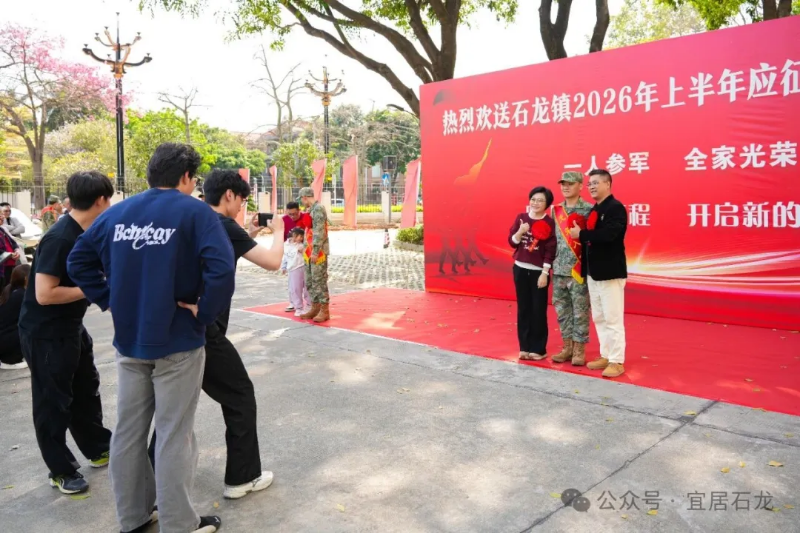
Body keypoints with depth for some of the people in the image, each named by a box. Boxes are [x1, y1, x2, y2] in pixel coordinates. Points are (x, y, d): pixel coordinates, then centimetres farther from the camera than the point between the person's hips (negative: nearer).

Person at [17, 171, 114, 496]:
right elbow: (45, 294, -29)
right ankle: (61, 471, 21)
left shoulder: (86, 234, 1)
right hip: (45, 333, -10)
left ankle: (99, 449, 37)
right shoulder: (59, 239, -27)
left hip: (70, 327, 10)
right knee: (54, 403, 5)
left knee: (86, 390, 21)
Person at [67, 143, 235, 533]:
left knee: (128, 430, 16)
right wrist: (205, 313, -14)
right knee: (174, 435, 5)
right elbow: (221, 269, -25)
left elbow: (79, 260, 11)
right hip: (177, 342, -5)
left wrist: (109, 300, 9)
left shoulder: (118, 211, 7)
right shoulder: (195, 212, -11)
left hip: (128, 340, 6)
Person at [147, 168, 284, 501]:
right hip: (203, 331, -8)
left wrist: (249, 235, 22)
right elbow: (272, 262, -10)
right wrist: (278, 231, 7)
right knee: (240, 397, 8)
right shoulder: (224, 225, -11)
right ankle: (241, 478, 16)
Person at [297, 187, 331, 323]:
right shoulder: (310, 210, 17)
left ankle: (325, 310, 0)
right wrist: (306, 249, 16)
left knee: (319, 281, -6)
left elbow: (319, 232, -19)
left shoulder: (318, 208, -13)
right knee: (309, 281, 12)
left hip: (318, 252, -10)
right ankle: (315, 308, 19)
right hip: (309, 252, 10)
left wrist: (315, 251, -22)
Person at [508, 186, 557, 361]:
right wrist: (520, 232, -14)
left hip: (539, 271, -4)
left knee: (538, 310, 3)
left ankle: (538, 349, 13)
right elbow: (511, 242, 4)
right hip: (520, 269, 4)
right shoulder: (521, 218, 3)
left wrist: (545, 273, -13)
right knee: (523, 309, 8)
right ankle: (525, 347, 17)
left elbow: (550, 250, -10)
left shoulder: (549, 222, -8)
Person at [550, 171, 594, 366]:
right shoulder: (556, 210, 11)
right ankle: (567, 346, 22)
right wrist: (552, 264, 11)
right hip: (559, 269, 5)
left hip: (579, 269, -5)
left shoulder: (589, 210, -5)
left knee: (580, 311, 2)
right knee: (562, 309, 11)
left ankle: (579, 349, 12)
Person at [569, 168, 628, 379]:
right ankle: (605, 356, 25)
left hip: (610, 272, -9)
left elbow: (607, 234, -27)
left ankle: (617, 361, 3)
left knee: (613, 318, -4)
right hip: (593, 272, 9)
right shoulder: (593, 211, 16)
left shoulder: (616, 208, -12)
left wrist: (581, 234, -17)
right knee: (598, 318, 14)